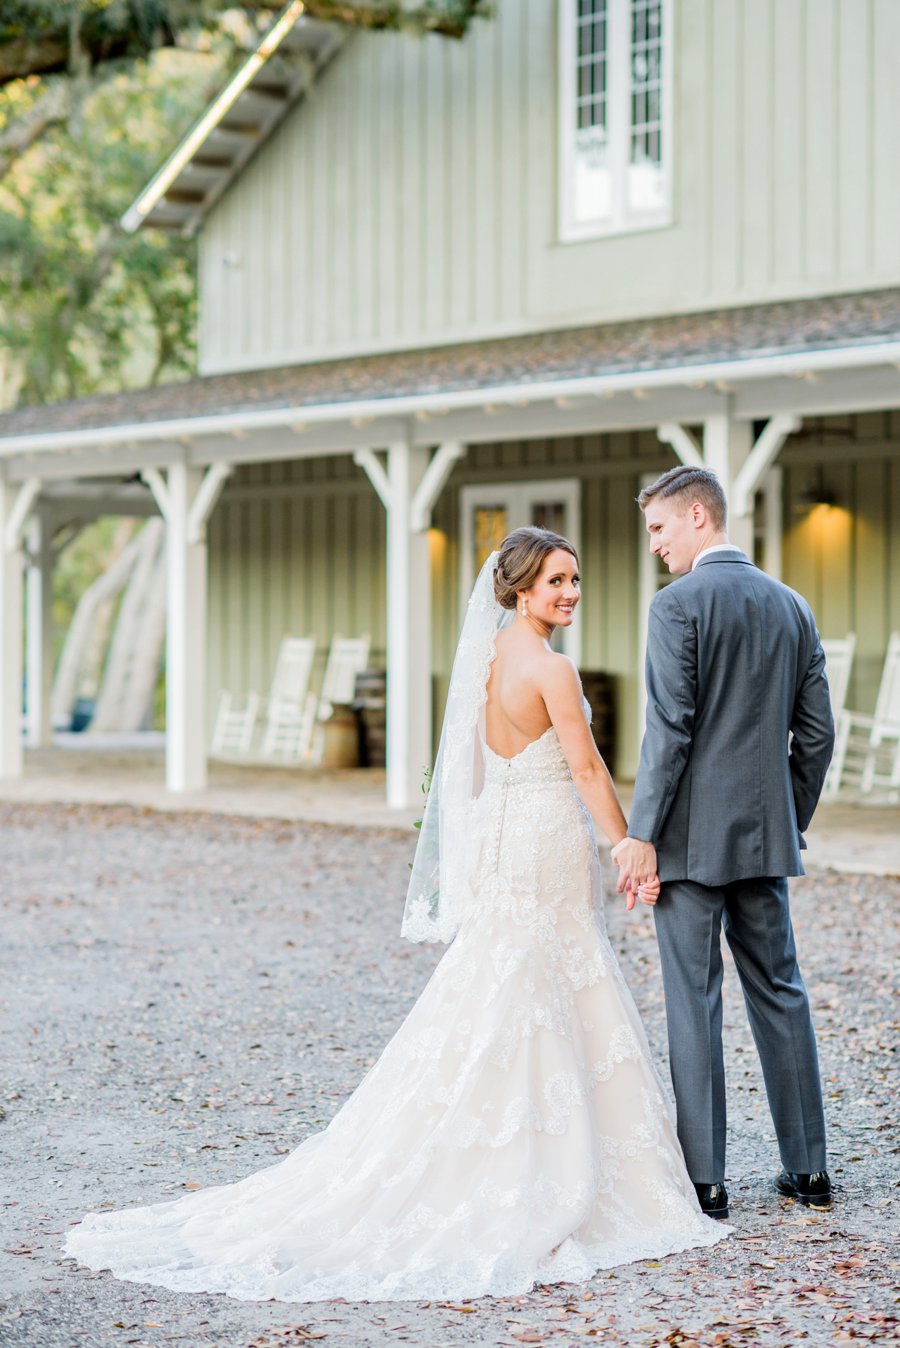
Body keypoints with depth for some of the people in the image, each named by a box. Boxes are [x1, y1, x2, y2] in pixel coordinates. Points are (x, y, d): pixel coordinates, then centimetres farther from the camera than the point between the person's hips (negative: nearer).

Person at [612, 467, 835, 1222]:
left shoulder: (679, 604, -10)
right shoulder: (791, 606, 10)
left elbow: (670, 729, -17)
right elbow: (817, 733, 11)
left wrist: (641, 834, -13)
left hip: (693, 837, -6)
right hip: (767, 835, 6)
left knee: (694, 1003, -1)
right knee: (781, 994, 13)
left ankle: (704, 1180, 2)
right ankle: (808, 1168, 17)